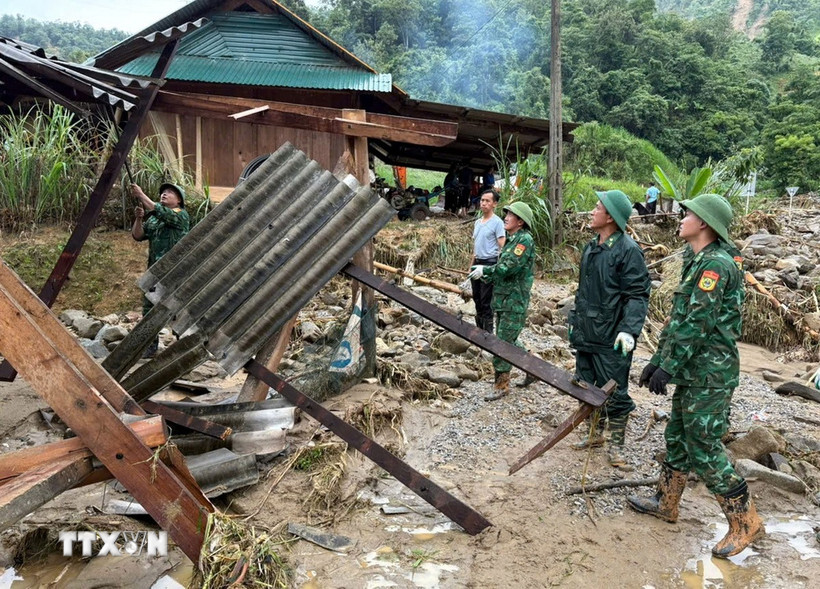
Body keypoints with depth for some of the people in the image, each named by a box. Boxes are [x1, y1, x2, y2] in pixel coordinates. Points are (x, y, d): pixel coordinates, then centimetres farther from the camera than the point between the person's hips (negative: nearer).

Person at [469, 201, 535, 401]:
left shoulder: (525, 240, -14)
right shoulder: (511, 240, 16)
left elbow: (509, 267, -22)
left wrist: (485, 270, -14)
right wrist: (487, 276, 5)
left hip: (514, 301, -10)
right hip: (502, 298, 10)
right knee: (509, 341, 17)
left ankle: (501, 385, 4)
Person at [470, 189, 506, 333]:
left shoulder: (497, 222, -9)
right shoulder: (477, 222, 14)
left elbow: (502, 248, -13)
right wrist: (471, 264, 17)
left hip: (489, 264, -8)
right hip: (477, 263, 8)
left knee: (486, 301, -4)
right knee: (477, 298, 14)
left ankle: (487, 332, 4)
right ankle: (479, 329, 26)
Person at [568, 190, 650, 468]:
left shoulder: (628, 250, -14)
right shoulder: (590, 248, 12)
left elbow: (638, 295, -18)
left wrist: (628, 330, -27)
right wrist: (575, 320, 21)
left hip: (611, 340, -8)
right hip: (585, 334, 8)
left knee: (614, 393, 3)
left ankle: (616, 446, 17)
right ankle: (594, 434, 34)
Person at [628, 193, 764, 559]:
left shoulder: (716, 265, -18)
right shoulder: (699, 264, 14)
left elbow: (697, 323, -23)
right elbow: (678, 320, 17)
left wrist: (668, 367, -21)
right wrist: (658, 360, 17)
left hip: (709, 374, -10)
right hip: (693, 373, 10)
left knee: (704, 448, -3)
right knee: (678, 437, 17)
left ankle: (746, 522, 11)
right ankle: (666, 503, 31)